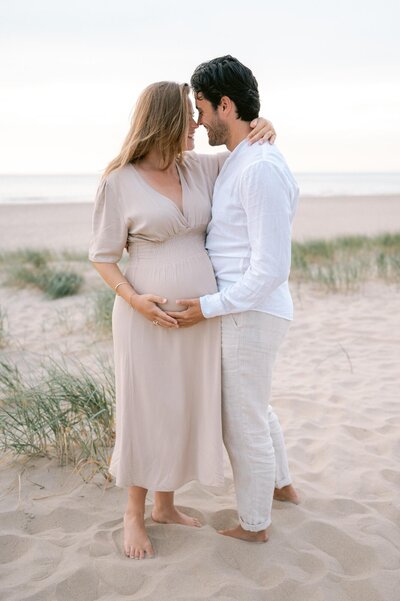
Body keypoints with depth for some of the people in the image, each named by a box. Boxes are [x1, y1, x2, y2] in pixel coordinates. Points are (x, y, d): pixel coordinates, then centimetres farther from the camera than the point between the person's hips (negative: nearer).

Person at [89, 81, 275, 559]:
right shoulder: (119, 181, -9)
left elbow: (248, 153, 17)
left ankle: (165, 506, 32)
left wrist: (265, 128, -6)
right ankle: (133, 514, 25)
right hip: (148, 316, -5)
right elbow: (103, 256, -4)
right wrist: (134, 299, -20)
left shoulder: (199, 168, 5)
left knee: (185, 410, 13)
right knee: (146, 412, 4)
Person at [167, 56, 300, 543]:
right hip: (246, 311, 10)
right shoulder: (239, 162, 9)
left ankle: (253, 524, 27)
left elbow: (271, 269, -25)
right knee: (253, 407, 28)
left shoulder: (261, 169, -23)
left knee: (243, 425, 7)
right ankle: (281, 485, 49)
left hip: (251, 315, -10)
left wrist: (208, 307, -20)